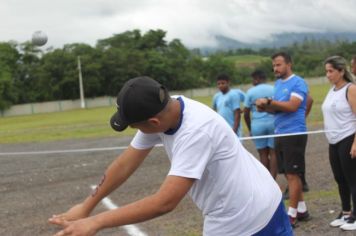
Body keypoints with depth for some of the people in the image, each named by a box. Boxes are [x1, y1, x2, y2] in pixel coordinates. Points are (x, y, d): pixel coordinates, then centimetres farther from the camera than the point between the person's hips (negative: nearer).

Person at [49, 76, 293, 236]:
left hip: (260, 213, -8)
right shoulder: (159, 111, -9)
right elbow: (125, 164, 1)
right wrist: (86, 206, 2)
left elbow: (165, 202, -38)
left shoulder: (196, 130, -35)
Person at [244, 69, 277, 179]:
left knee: (263, 154, 8)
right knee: (273, 153, 1)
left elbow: (246, 113, 1)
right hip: (273, 124, 1)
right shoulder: (274, 90, 4)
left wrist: (250, 129, 12)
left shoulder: (251, 92, 1)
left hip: (258, 125, 0)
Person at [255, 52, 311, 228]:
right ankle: (302, 210, 22)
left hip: (294, 134, -9)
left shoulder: (298, 83, -10)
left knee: (292, 175, -6)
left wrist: (269, 101, -22)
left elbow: (292, 106, -23)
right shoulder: (278, 84, 15)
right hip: (280, 134, 9)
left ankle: (291, 215, -1)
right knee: (289, 174, 12)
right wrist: (265, 107, -2)